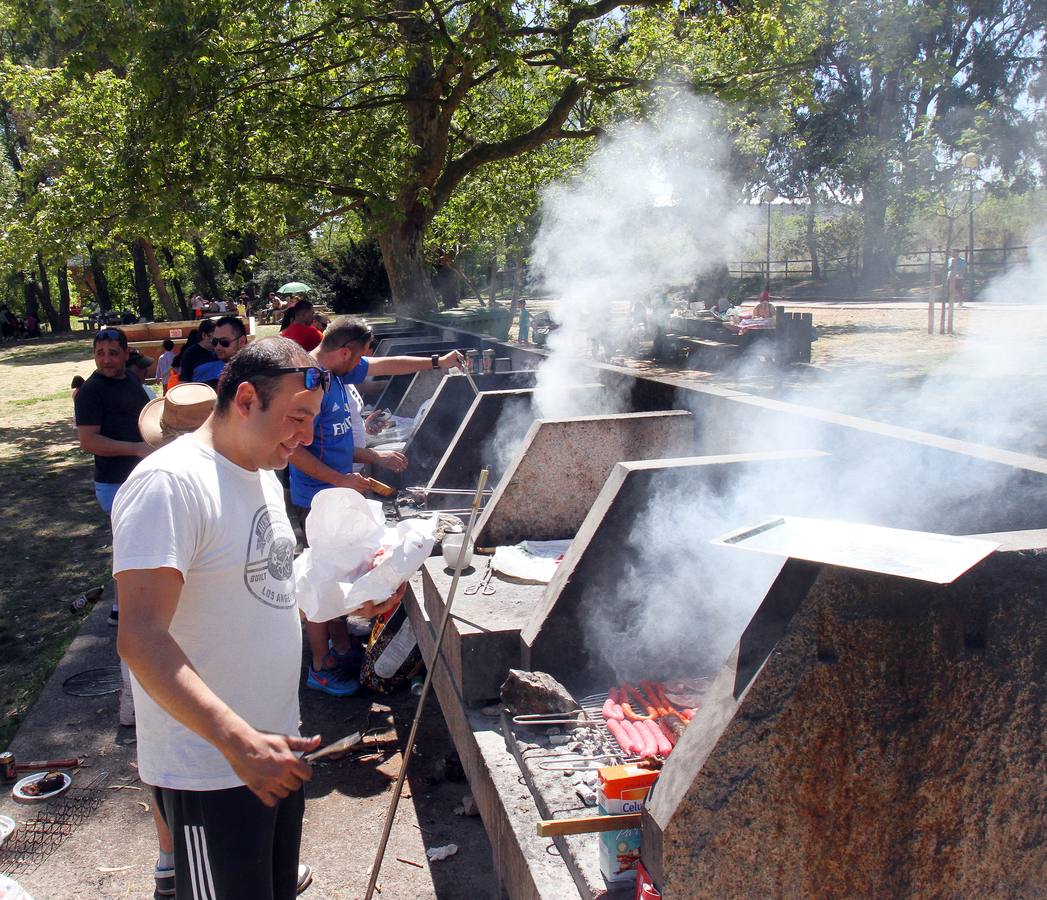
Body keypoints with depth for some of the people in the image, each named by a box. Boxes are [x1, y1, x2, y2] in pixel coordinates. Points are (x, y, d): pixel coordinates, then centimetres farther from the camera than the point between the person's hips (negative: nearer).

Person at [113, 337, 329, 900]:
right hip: (209, 766, -9)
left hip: (272, 748, 9)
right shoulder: (168, 484, -21)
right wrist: (239, 741, -34)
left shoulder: (263, 476, 8)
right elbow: (141, 640, -28)